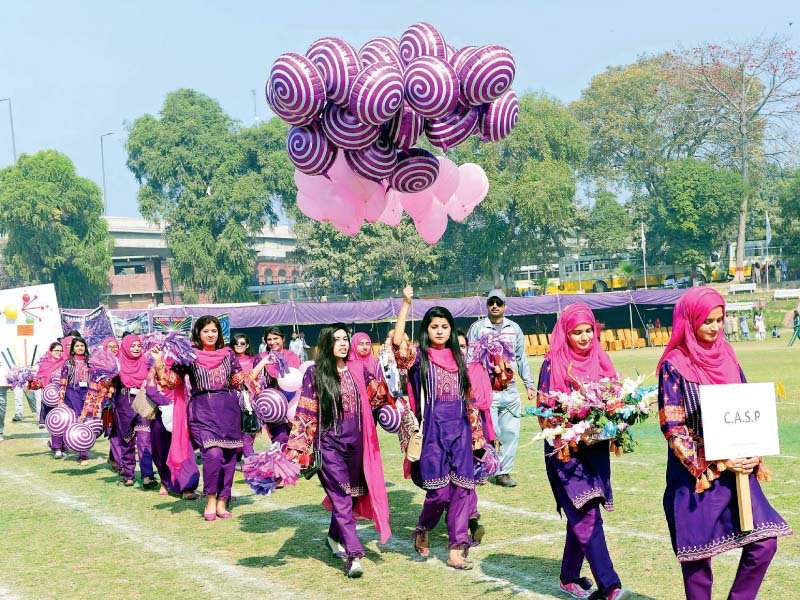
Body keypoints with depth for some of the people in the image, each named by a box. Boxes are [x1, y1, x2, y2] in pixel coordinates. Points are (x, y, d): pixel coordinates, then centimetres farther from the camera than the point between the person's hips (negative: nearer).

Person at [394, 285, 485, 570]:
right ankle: (423, 529, 22)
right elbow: (397, 342, -21)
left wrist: (476, 432, 14)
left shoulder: (458, 358, 14)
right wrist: (406, 303, -22)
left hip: (459, 429, 4)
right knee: (439, 488, -8)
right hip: (432, 429, -4)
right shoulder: (418, 357, 0)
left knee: (462, 487, -3)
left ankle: (457, 550, 3)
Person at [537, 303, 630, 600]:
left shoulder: (600, 361, 9)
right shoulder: (553, 364, -6)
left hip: (595, 448, 5)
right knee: (588, 518, -12)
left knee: (581, 516, 12)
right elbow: (545, 408, -6)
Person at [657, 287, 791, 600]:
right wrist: (716, 463, -16)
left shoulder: (726, 355, 7)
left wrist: (752, 453, -2)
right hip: (696, 472, -5)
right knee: (698, 551, 3)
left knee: (763, 541, -1)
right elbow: (673, 427, -13)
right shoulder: (674, 365, -10)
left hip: (736, 468, 5)